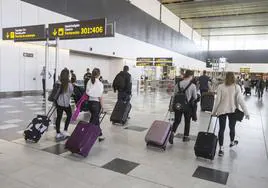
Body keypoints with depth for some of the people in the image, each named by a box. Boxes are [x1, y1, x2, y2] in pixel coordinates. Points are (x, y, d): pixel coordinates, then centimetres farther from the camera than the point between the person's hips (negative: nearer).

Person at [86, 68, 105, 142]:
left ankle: (100, 135, 28)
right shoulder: (99, 83, -13)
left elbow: (87, 93, 5)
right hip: (96, 103, -6)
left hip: (90, 102, 6)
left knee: (94, 118, 18)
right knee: (95, 119, 3)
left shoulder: (89, 82, 3)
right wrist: (102, 105, -6)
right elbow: (100, 96, -13)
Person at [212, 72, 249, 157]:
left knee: (221, 129, 3)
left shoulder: (220, 87, -6)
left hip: (222, 110, -1)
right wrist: (246, 112, -7)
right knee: (232, 127, 19)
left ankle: (221, 149, 1)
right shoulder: (237, 87, -6)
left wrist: (214, 111, 2)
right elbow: (240, 100, -10)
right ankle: (232, 142, 44)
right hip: (233, 110, 1)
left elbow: (217, 100, -6)